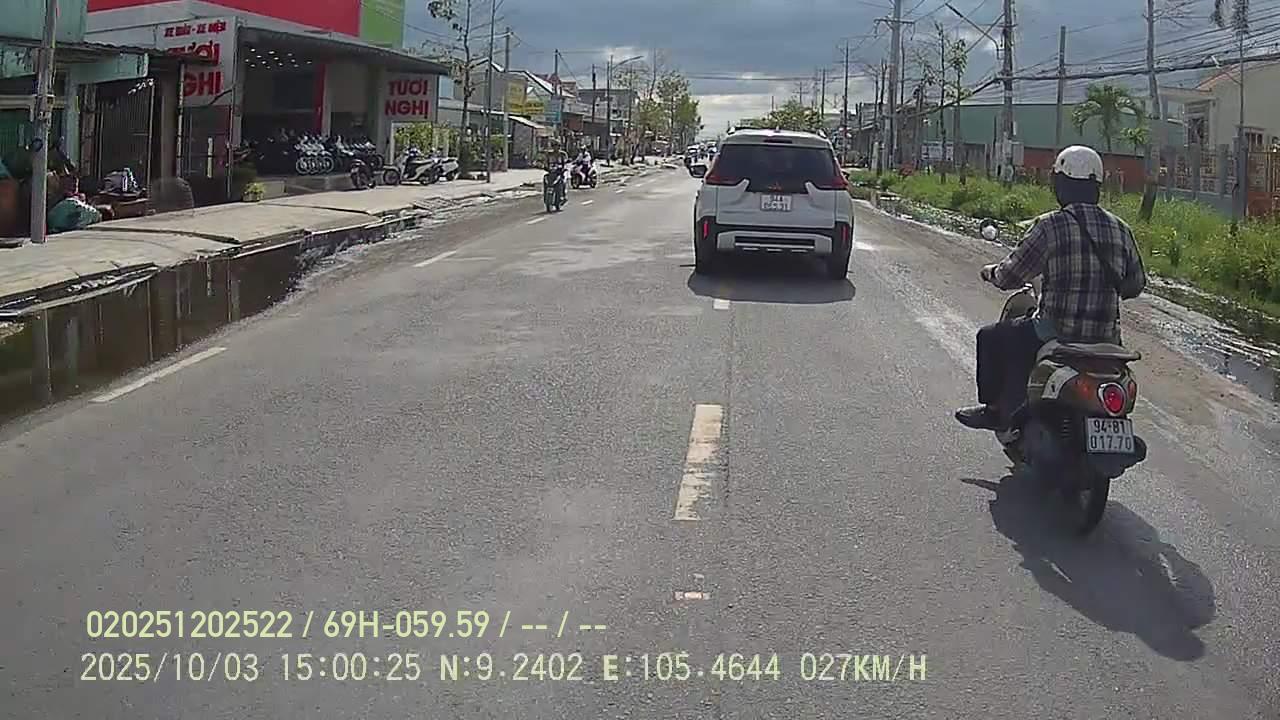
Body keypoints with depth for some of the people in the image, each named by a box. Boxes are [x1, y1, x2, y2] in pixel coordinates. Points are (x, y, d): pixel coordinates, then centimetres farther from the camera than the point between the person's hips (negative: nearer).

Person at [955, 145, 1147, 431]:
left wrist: (991, 273, 15)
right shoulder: (1120, 229, 4)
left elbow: (1011, 275, -7)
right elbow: (1135, 285, 13)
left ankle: (994, 410, 25)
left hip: (1057, 332, -5)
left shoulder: (1050, 225, -12)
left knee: (991, 338, 18)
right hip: (1106, 339, 6)